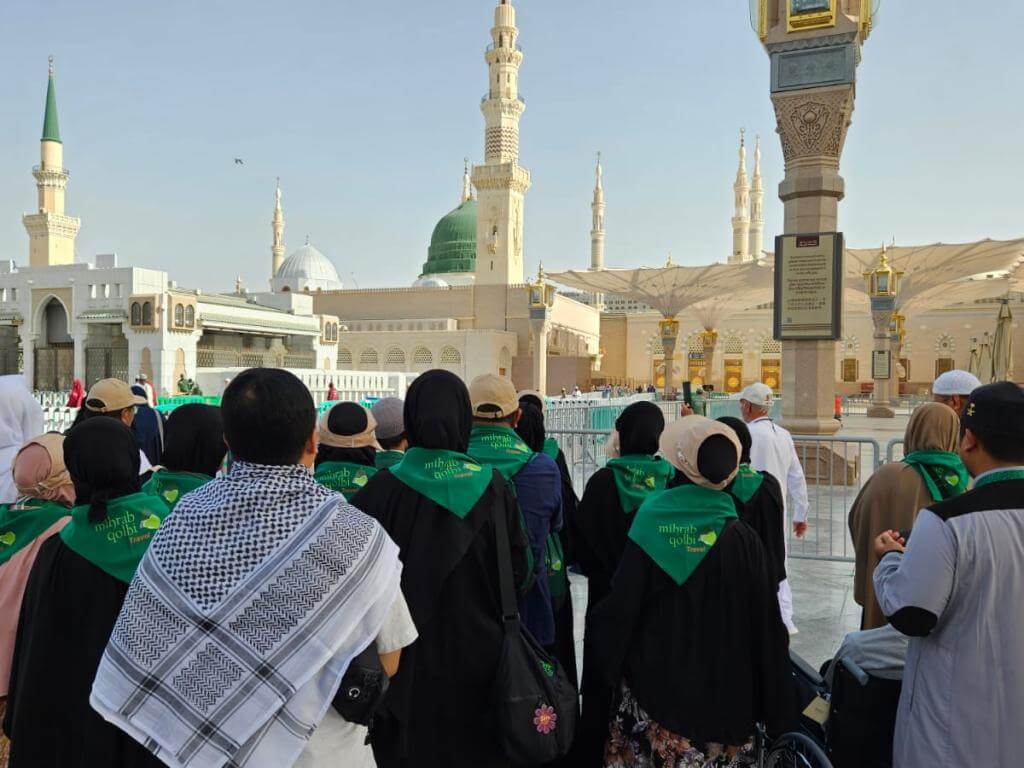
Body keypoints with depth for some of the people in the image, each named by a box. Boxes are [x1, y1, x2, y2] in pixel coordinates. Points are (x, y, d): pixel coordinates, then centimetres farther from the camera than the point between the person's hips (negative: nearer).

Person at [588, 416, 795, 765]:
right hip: (725, 692, 1)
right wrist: (771, 709, 7)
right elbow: (766, 628, -4)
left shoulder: (651, 527, -12)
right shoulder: (744, 540, -9)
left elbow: (620, 609, -8)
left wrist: (609, 665, 10)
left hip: (656, 682, -1)